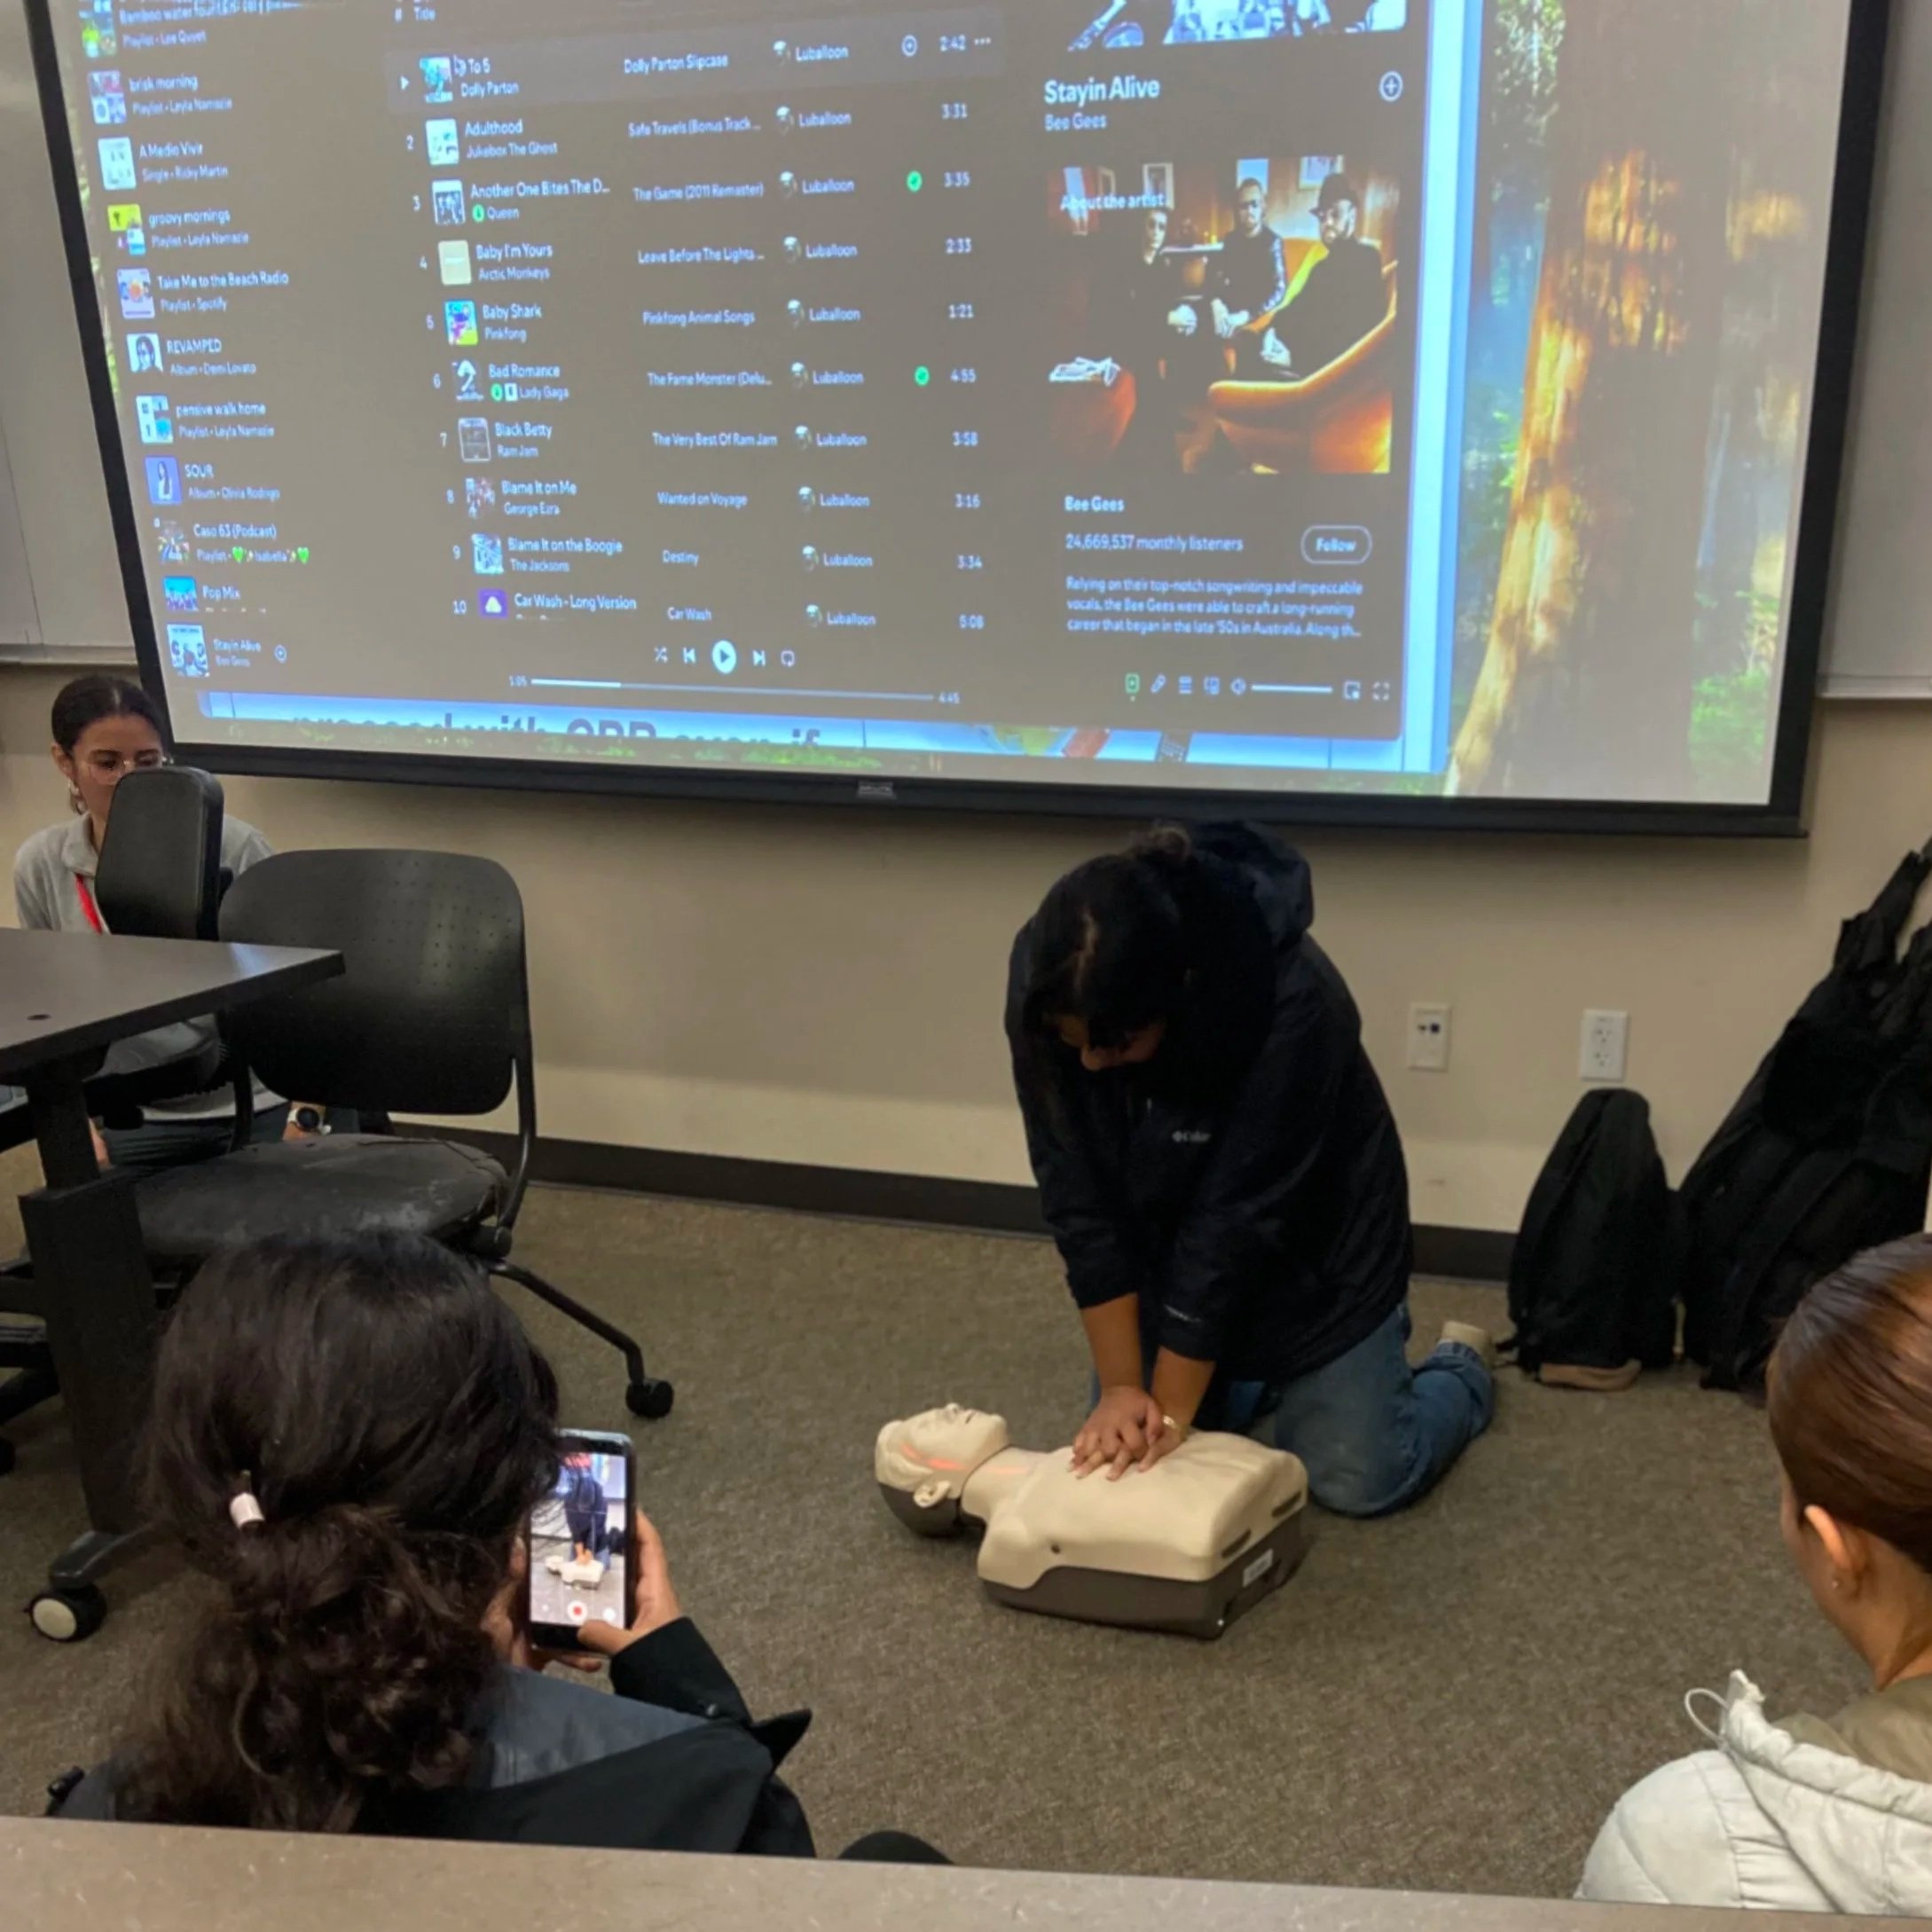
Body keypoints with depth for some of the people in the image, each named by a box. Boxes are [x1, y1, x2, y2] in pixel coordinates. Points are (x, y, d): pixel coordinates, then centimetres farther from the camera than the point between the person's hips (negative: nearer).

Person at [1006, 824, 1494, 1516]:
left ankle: (1459, 1369, 28)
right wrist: (1120, 1385, -19)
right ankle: (1264, 1382, 31)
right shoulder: (1048, 985, -26)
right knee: (1122, 1463, 3)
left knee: (1359, 1481, -4)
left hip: (1312, 1254, -3)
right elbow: (1079, 1197, -19)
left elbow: (1237, 1220, -31)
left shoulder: (1290, 1001, -38)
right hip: (1163, 1256, 4)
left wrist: (1172, 1408, -23)